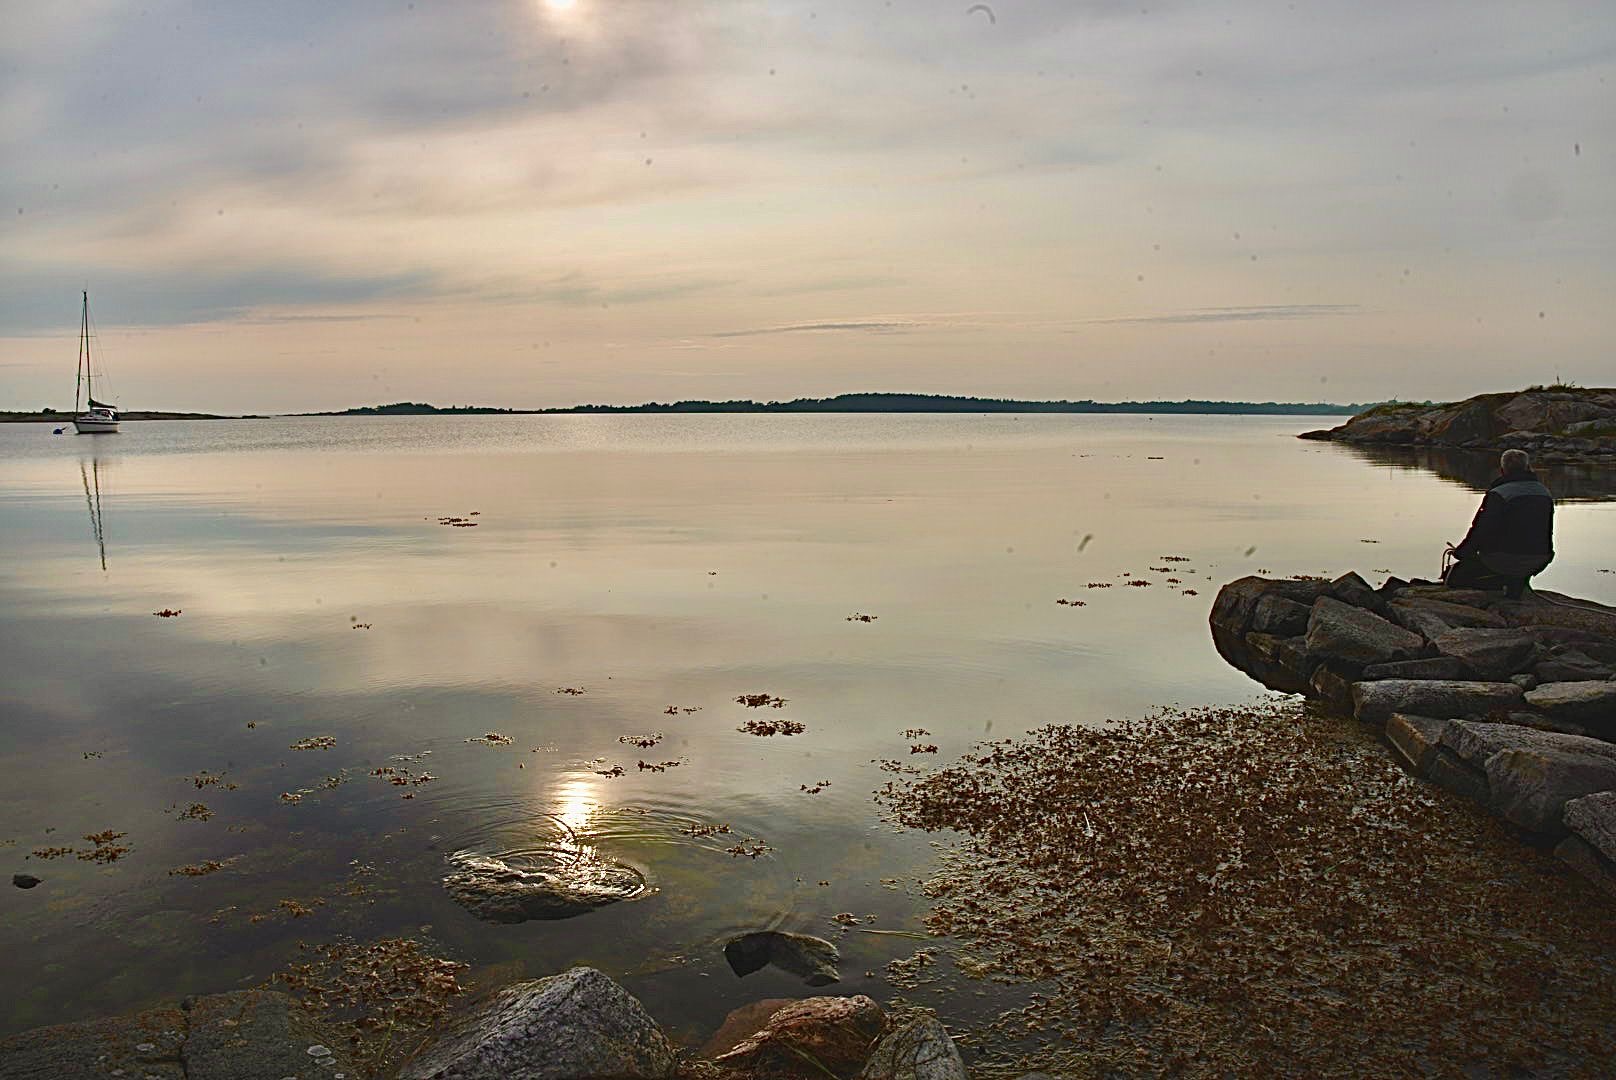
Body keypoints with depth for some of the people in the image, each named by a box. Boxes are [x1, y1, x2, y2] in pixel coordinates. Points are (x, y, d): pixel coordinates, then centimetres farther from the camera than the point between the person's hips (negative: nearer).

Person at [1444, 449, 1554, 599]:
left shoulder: (1498, 494, -14)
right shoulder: (1545, 493, 7)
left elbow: (1482, 531, -12)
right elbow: (1547, 532, 13)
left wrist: (1460, 553, 3)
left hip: (1504, 562, -7)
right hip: (1537, 562, 7)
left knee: (1452, 578, 3)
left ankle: (1505, 581, -9)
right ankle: (1516, 582, 13)